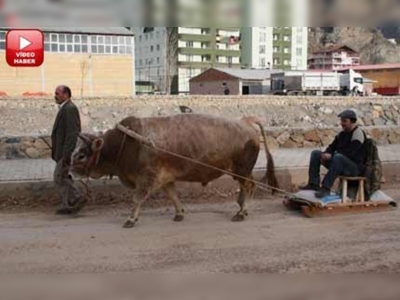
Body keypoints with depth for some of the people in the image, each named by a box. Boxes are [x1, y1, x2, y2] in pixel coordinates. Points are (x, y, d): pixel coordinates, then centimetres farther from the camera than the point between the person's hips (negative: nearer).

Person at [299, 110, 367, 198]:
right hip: (340, 162, 9)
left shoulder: (358, 133, -12)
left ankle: (326, 188, -40)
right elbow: (332, 147, 16)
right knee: (315, 153, 4)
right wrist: (326, 154, -8)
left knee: (338, 157, -40)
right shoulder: (342, 134, 14)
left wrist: (331, 156, -22)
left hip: (355, 167, -9)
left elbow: (350, 153, -23)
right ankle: (313, 184, -8)